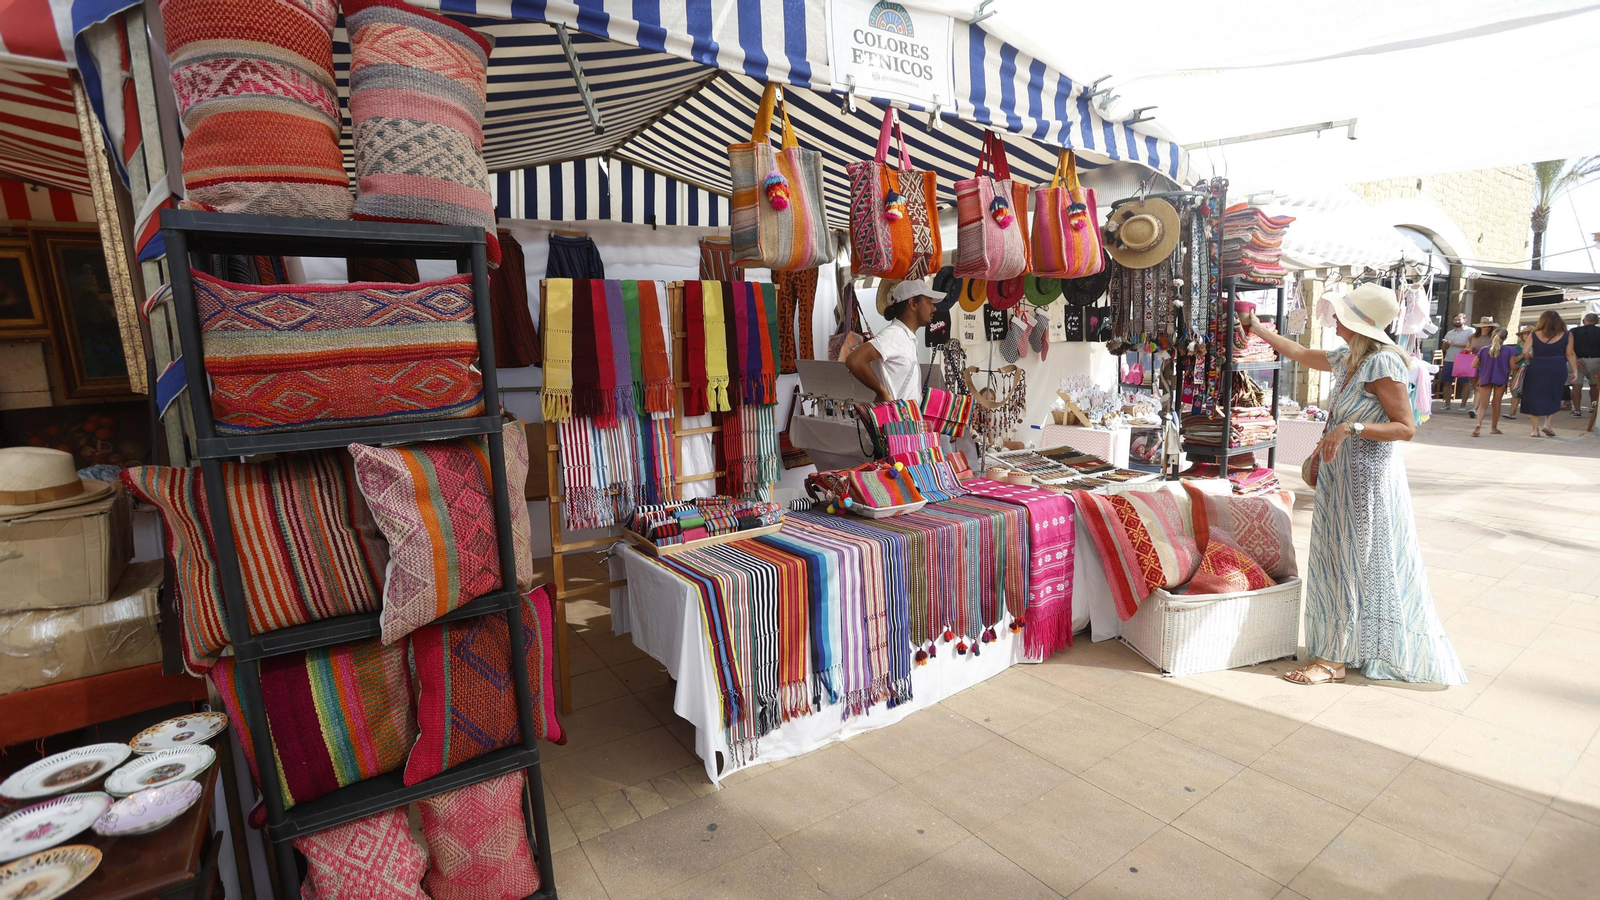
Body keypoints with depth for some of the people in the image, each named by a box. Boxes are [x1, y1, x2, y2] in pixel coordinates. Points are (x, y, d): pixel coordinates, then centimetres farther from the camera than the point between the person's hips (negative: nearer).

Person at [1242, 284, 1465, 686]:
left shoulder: (1383, 363, -18)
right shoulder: (1347, 358, 7)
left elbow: (1405, 427, -19)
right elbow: (1301, 354, 26)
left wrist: (1351, 427, -31)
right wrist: (1256, 329, 31)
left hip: (1368, 477, -9)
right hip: (1342, 474, 9)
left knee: (1356, 565, 0)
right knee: (1339, 560, 14)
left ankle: (1334, 658, 9)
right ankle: (1337, 650, 27)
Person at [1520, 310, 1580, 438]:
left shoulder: (1534, 335, -2)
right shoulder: (1566, 335, 0)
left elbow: (1525, 352, -9)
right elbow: (1570, 354, -1)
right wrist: (1575, 370, 5)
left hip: (1536, 369, -1)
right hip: (1558, 369, 1)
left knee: (1534, 398, 7)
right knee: (1553, 397, 17)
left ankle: (1535, 429, 7)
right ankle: (1546, 423, 4)